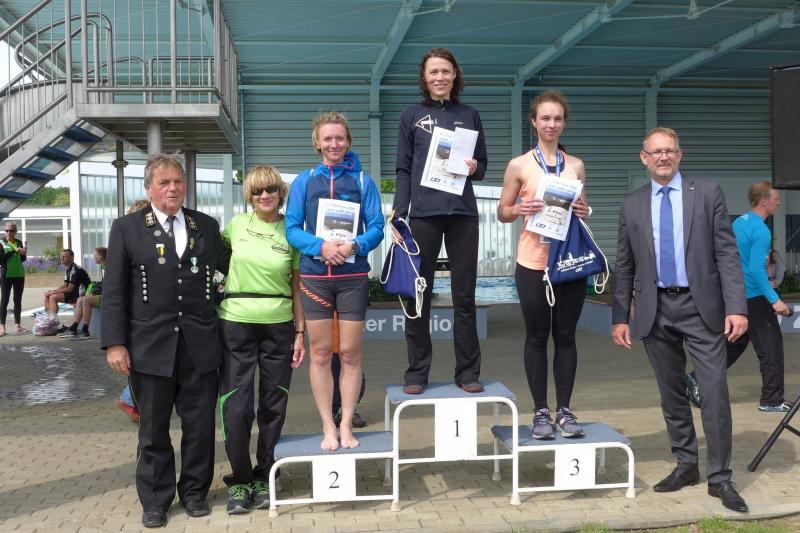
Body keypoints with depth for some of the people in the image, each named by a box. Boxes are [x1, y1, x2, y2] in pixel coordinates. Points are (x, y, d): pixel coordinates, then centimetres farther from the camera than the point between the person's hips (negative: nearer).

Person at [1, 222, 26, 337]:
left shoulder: (19, 242, 8)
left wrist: (24, 254, -8)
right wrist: (14, 251, -21)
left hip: (19, 274, 4)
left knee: (18, 300, 7)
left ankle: (17, 325, 12)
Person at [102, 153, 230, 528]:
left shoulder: (206, 226, 9)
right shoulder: (127, 228, 2)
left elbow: (228, 265, 17)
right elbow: (114, 291, -1)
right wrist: (115, 343, -6)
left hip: (199, 345, 2)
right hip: (150, 345, -1)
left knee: (200, 424, 9)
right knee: (153, 429, 10)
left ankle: (195, 491, 27)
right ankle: (155, 500, 25)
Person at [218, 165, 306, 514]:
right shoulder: (236, 224, 4)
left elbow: (297, 288, 5)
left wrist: (300, 333, 1)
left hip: (279, 326, 0)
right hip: (236, 324, 0)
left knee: (273, 405, 7)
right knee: (236, 406, -1)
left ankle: (262, 477, 23)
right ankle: (238, 480, 16)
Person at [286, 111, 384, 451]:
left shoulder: (362, 181, 5)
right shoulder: (304, 181, 6)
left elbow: (376, 227, 0)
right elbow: (292, 229, 1)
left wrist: (353, 246, -19)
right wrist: (321, 246, -16)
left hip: (353, 276, 0)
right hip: (315, 276, 1)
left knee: (350, 352, 3)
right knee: (320, 354, 4)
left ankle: (346, 425, 15)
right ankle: (328, 427, 15)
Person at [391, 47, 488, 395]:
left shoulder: (469, 116, 13)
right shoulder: (411, 117, 9)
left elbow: (482, 165, 17)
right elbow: (403, 171, 6)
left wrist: (474, 168, -7)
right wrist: (397, 218, -3)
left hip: (463, 213, 1)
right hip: (423, 213, -1)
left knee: (465, 296, 4)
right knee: (418, 295, 1)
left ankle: (468, 372, 12)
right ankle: (417, 372, 11)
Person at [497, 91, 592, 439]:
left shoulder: (575, 166, 9)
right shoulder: (519, 165, 1)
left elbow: (582, 210, 18)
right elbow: (502, 213, 5)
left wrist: (583, 212, -5)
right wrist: (519, 210, -16)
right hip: (533, 263, -2)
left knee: (565, 335, 7)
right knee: (537, 337, 5)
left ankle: (564, 410, 17)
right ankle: (541, 412, 14)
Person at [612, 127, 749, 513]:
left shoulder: (707, 193, 2)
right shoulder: (632, 205, 8)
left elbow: (726, 253, -2)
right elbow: (624, 267, 9)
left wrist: (736, 306, -11)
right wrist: (620, 316, 4)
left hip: (701, 306, -2)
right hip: (655, 310, 3)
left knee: (714, 393, -5)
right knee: (671, 394, 11)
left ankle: (720, 478, 8)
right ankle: (686, 466, 26)